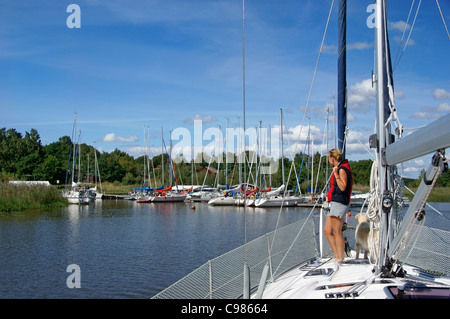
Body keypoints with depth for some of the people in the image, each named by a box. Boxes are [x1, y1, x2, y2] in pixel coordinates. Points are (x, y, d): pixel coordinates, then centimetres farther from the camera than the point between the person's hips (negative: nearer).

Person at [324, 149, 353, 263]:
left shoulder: (342, 169, -11)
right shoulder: (339, 168, 19)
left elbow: (343, 187, -21)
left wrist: (336, 174, -20)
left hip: (339, 202, -10)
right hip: (334, 203, 10)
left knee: (337, 232, -7)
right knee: (327, 231, 9)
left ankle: (340, 259, -2)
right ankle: (337, 256, 11)